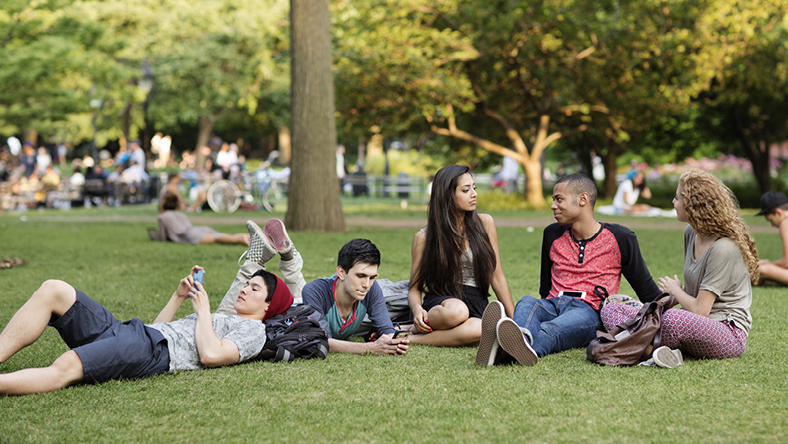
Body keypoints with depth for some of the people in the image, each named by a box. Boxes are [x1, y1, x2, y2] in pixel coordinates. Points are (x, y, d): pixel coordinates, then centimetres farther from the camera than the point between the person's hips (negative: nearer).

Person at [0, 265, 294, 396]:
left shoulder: (253, 331, 10)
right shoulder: (223, 318, 38)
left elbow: (210, 355, -11)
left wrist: (203, 310, 2)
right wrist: (179, 297, 24)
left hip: (151, 353, -9)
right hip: (127, 332, 9)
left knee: (64, 369, -36)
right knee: (53, 290, -11)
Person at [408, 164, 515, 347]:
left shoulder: (484, 223, 10)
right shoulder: (424, 238, 4)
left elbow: (497, 277, 13)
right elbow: (414, 288, 8)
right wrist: (417, 309, -16)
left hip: (477, 306, 2)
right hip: (440, 305, -2)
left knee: (478, 329, -39)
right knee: (456, 311, -42)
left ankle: (411, 339, -23)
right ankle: (413, 329, -16)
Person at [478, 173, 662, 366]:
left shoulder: (619, 238, 9)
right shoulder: (553, 235, 22)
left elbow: (646, 290, 15)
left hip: (589, 311, -4)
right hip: (553, 305, 4)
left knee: (555, 328, -40)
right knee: (527, 302, -33)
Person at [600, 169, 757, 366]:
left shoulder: (724, 249, -19)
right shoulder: (691, 233, 9)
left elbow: (700, 311, -18)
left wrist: (675, 290, -1)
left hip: (729, 334, -9)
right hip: (692, 324, 9)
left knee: (672, 319, -43)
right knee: (611, 310, -7)